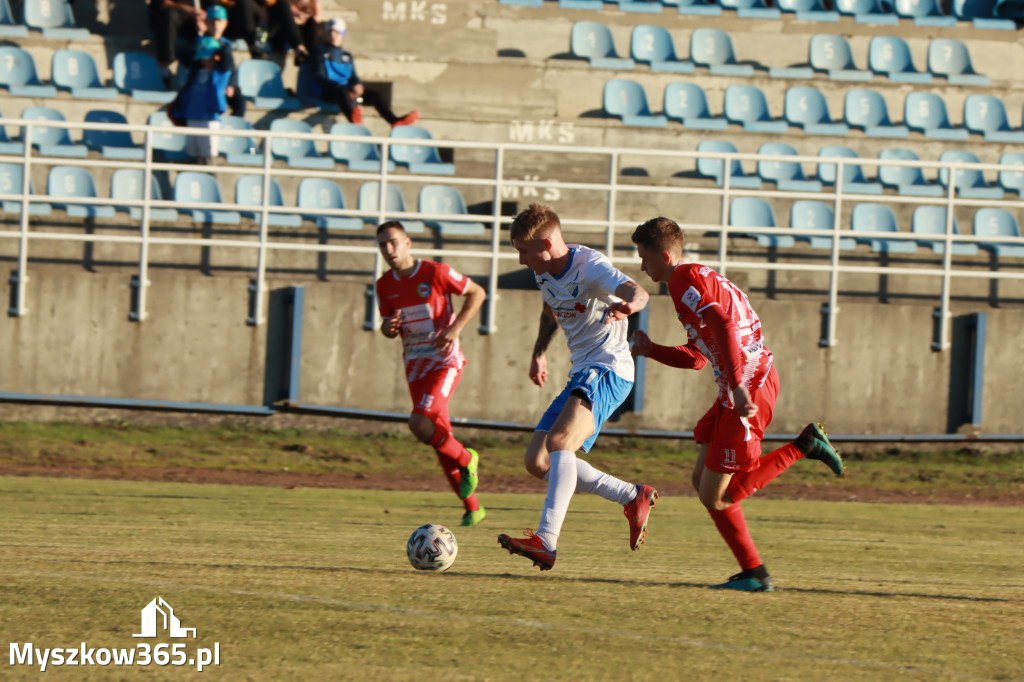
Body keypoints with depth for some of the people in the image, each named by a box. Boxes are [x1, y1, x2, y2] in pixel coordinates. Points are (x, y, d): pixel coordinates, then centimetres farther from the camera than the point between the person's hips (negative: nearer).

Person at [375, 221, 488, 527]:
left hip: (445, 361, -6)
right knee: (439, 437, 6)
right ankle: (472, 508, 17)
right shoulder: (385, 285, 5)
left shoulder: (435, 273, -12)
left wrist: (456, 328, -14)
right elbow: (388, 326, 17)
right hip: (415, 364, 6)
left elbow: (477, 293, -3)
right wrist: (388, 326, -9)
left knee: (420, 423, -25)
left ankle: (466, 459, 2)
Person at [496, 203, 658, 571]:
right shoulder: (544, 272, 8)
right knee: (537, 461, 4)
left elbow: (636, 291, -37)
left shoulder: (590, 266, -17)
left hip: (608, 368, -10)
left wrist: (627, 305, -59)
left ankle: (546, 542, -41)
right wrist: (539, 353, 29)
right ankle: (633, 497, 13)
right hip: (580, 374, 10)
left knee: (559, 441, -30)